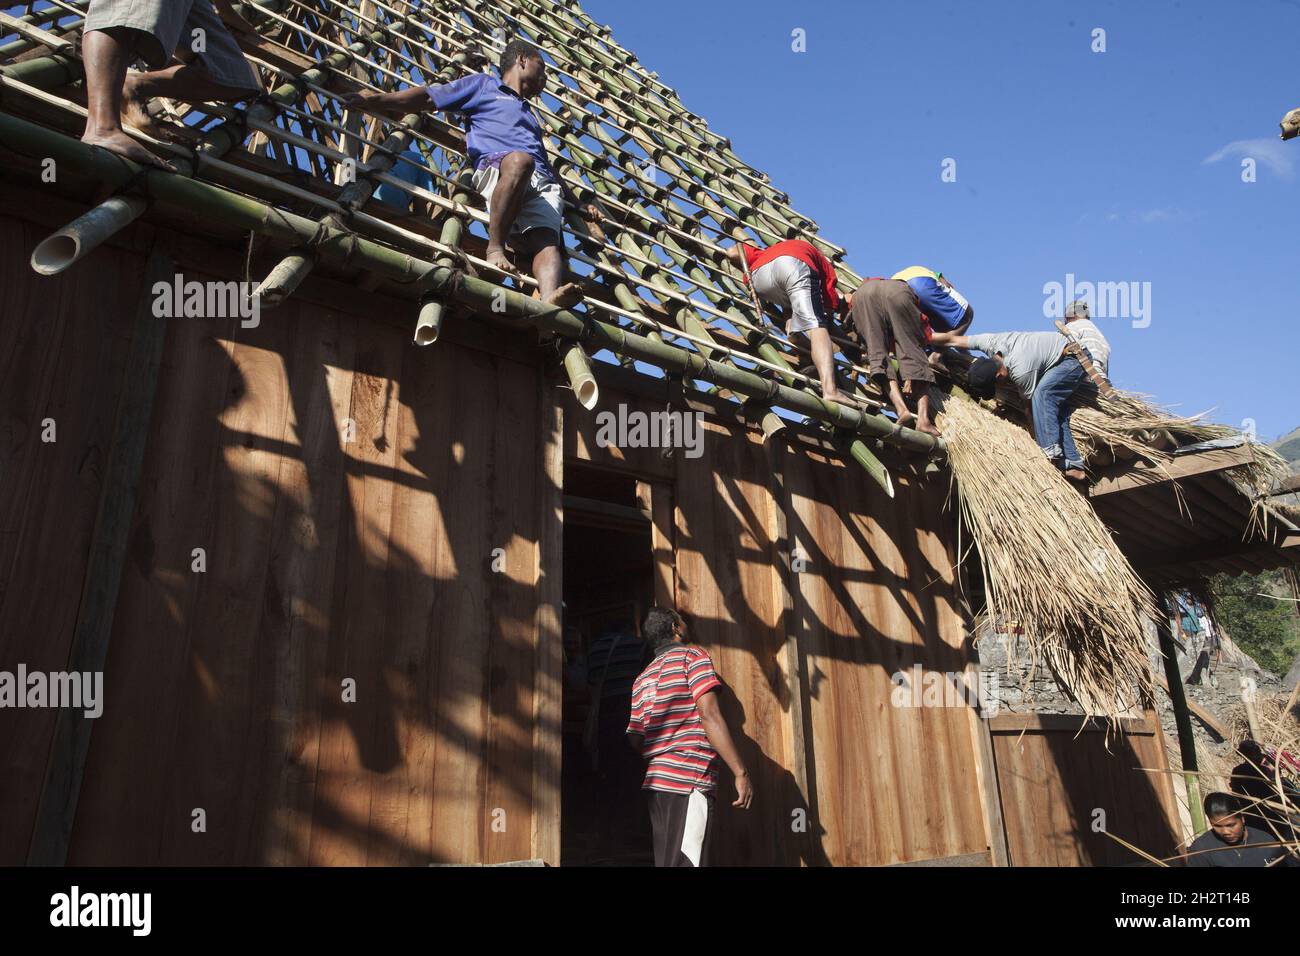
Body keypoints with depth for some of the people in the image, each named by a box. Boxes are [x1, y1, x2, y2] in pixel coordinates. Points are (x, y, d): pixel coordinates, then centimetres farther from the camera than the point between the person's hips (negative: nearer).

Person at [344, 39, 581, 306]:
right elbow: (428, 97, 19)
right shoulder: (484, 84, 28)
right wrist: (376, 99, 6)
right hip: (496, 168, -4)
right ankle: (495, 249, -37)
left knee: (547, 239, -29)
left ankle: (549, 298, -57)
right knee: (520, 159, -41)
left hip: (544, 182, 4)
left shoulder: (530, 113, 45)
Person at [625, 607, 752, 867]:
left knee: (666, 861, 10)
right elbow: (709, 715, -14)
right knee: (686, 861, -9)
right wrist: (741, 772, -15)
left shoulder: (643, 679, 18)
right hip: (690, 779, -7)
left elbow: (634, 741, 15)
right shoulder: (693, 655, -1)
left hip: (655, 781, 7)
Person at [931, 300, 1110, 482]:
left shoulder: (1021, 372, -35)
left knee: (1042, 393, -30)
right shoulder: (990, 341, -16)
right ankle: (1074, 466, -3)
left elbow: (1030, 402, -20)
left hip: (1076, 357, -9)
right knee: (1058, 414, 0)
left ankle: (1051, 454, -34)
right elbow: (952, 339, -8)